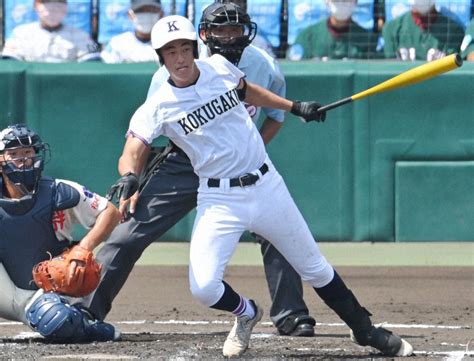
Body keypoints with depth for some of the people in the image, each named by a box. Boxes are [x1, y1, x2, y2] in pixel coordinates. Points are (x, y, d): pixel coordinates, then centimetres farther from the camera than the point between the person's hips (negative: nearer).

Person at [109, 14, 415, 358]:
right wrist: (129, 178, -42)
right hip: (219, 200, -2)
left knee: (315, 268, 10)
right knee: (203, 287, -17)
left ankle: (365, 329, 28)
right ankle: (247, 313, 16)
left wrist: (295, 107, 23)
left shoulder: (219, 67, 1)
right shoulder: (158, 106, -10)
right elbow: (132, 151, -21)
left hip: (267, 185, 2)